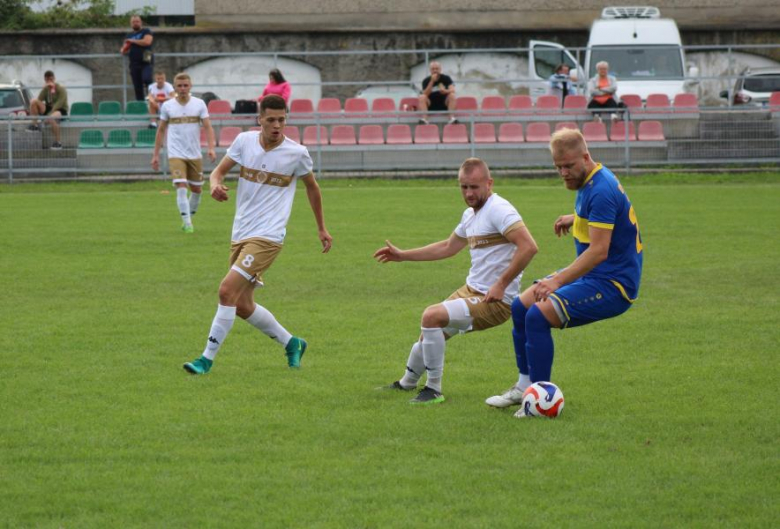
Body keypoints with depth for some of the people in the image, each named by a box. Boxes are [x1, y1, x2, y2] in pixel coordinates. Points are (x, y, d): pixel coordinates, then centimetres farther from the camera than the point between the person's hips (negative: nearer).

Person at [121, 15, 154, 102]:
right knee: (137, 88, 2)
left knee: (146, 79, -30)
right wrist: (124, 50, 0)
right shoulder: (129, 35, 19)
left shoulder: (146, 32, 3)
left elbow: (147, 42, -16)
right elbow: (124, 50, 25)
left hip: (146, 62, -5)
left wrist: (133, 41, -7)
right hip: (134, 64, 5)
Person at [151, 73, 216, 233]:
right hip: (176, 154, -2)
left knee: (196, 189, 9)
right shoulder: (167, 106, 0)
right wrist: (156, 155, 7)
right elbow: (161, 131, 8)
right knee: (181, 187, -16)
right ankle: (187, 224, -14)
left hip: (195, 154, 2)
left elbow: (208, 127, -4)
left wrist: (211, 148, -20)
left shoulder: (199, 104, -1)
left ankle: (189, 218, 29)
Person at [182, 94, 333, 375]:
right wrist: (215, 184, -17)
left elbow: (312, 186, 11)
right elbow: (219, 171, 8)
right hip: (240, 235, 5)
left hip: (267, 236, -5)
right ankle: (292, 344, 31)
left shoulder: (297, 153, -6)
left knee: (228, 291, -18)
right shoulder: (245, 141, 1)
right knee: (242, 306, 10)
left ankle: (207, 359, -11)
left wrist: (321, 228, 19)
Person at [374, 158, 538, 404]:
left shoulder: (498, 210, -18)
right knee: (430, 334, 19)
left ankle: (434, 390, -10)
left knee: (432, 317, -23)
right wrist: (402, 255, 30)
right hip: (471, 290, 9)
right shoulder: (471, 214, 12)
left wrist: (502, 285, -29)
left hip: (494, 301, -9)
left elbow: (528, 246, -29)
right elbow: (448, 247, 29)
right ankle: (406, 383, 46)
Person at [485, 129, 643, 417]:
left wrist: (558, 280, -34)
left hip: (612, 285, -10)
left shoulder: (601, 191, -23)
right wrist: (576, 219, 21)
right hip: (590, 275, 10)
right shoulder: (589, 181, 8)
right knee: (520, 307, 8)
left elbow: (599, 251, -29)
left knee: (539, 315, -23)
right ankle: (525, 386, 17)